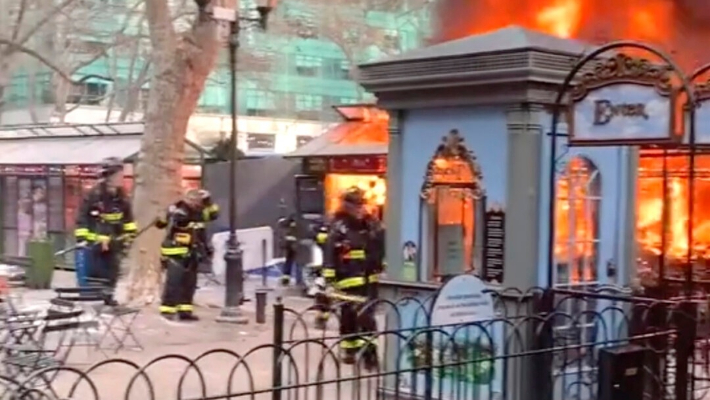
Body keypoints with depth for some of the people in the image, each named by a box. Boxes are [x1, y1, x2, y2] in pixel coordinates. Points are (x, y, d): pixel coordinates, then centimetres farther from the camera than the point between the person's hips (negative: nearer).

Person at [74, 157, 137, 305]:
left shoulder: (121, 196, 3)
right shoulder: (94, 194, -14)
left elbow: (128, 217, 16)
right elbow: (82, 217, -11)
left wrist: (130, 234, 12)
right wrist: (81, 238, -14)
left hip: (113, 241, 5)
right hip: (94, 241, -5)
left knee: (112, 271, 10)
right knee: (94, 271, -6)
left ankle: (108, 296, 23)